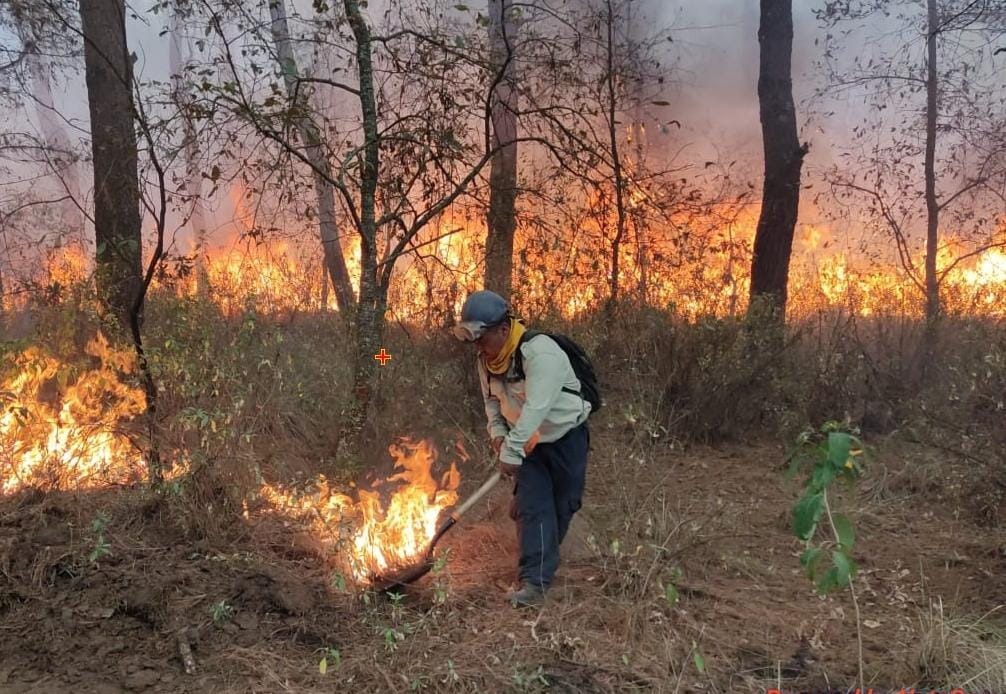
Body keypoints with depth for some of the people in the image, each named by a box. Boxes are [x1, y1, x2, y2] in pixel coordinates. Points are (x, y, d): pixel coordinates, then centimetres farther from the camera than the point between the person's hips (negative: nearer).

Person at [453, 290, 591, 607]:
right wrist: (497, 432, -9)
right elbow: (492, 400, 8)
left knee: (563, 506, 9)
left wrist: (511, 453, -35)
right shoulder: (487, 360, -6)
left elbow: (535, 409, -37)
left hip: (566, 437, -5)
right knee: (532, 507, -7)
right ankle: (535, 582, -4)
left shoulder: (540, 352, -32)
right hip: (529, 442, 5)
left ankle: (542, 561, 33)